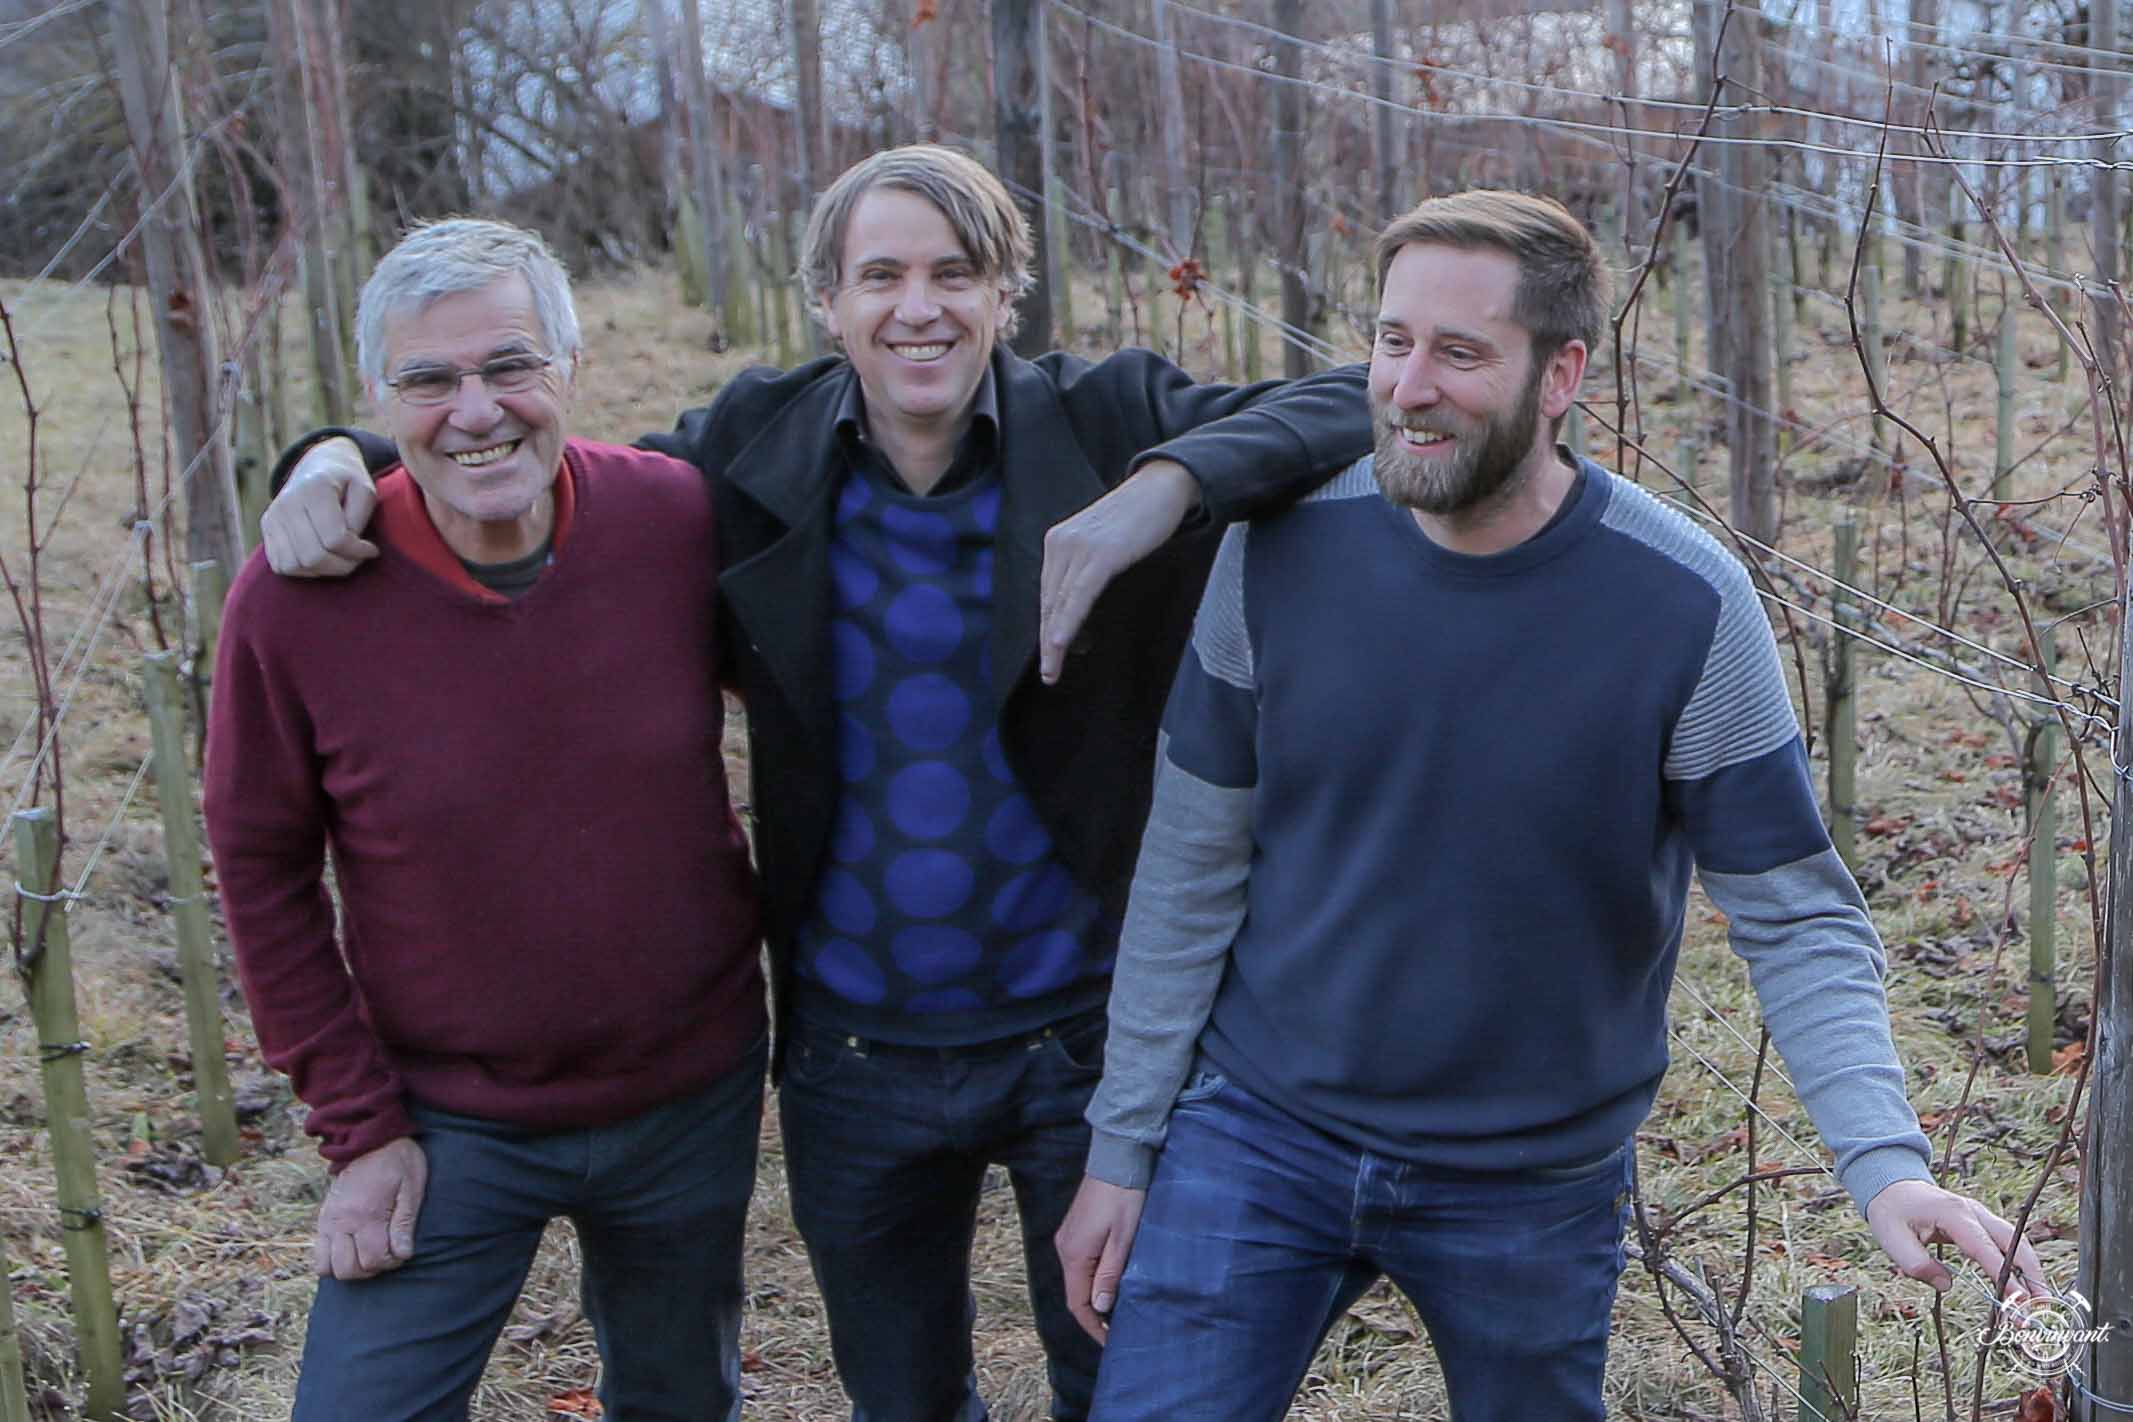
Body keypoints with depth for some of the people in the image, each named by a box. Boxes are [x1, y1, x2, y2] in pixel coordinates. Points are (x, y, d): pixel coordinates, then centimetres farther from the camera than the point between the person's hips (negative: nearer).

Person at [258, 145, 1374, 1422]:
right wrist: (343, 458, -8)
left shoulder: (1106, 423, -10)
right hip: (855, 1052, 2)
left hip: (1085, 1033, -2)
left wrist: (1169, 484, -33)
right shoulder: (759, 449, -3)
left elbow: (1363, 407, -18)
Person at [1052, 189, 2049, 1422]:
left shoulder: (1685, 604, -16)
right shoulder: (1282, 547, -11)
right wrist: (1122, 1147, 0)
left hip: (1535, 1184, 0)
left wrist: (1887, 1162, -27)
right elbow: (1193, 868, -3)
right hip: (1256, 1134, 1)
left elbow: (1799, 918, -11)